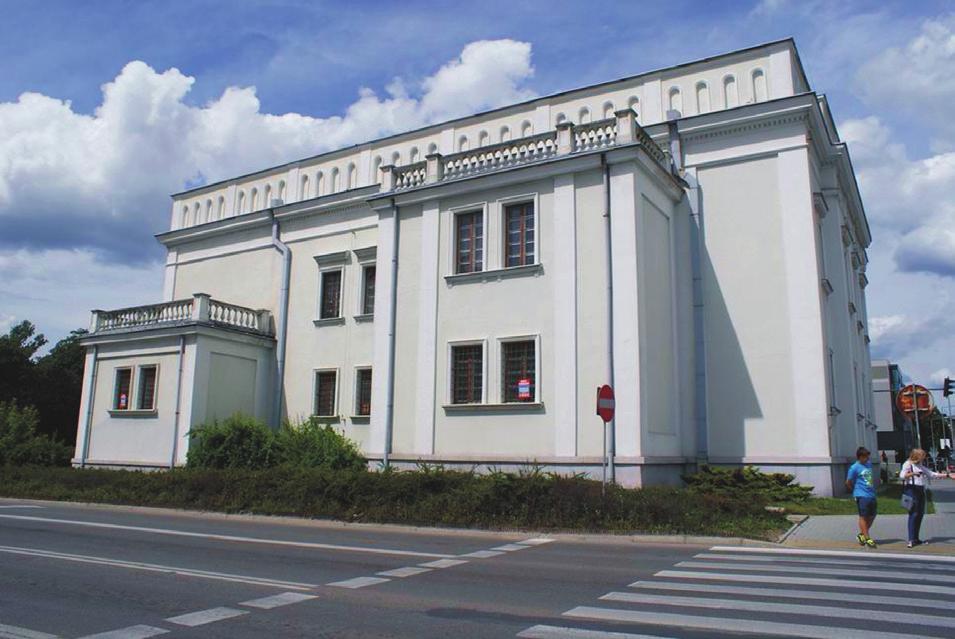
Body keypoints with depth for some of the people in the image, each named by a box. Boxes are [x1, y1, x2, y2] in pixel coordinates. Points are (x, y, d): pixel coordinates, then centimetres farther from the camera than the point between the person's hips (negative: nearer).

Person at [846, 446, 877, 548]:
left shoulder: (869, 464, 11)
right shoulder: (854, 467, -10)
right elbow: (848, 482, -5)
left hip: (872, 494, 8)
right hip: (862, 496, -7)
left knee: (872, 516, 12)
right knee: (863, 517, -1)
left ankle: (861, 535, 26)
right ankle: (867, 539, 3)